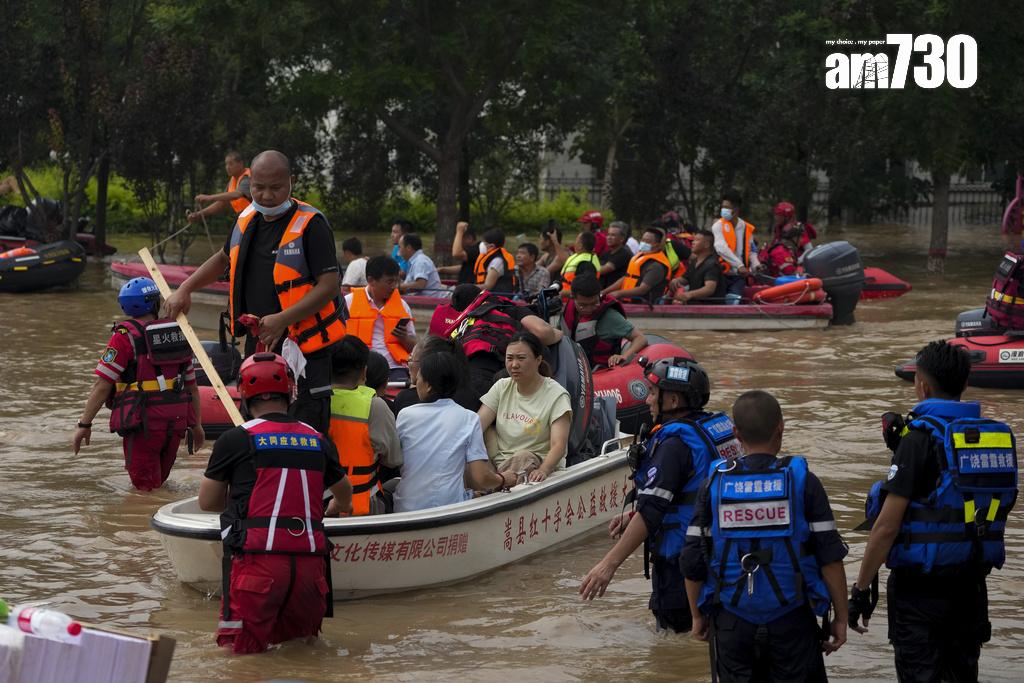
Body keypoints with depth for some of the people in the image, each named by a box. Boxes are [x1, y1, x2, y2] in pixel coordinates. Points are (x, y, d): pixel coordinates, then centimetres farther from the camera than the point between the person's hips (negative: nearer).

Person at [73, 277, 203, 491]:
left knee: (146, 489, 0)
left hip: (144, 422, -5)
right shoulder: (179, 334, 9)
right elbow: (192, 386, 16)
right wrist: (197, 425, 27)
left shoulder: (126, 336, -9)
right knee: (159, 483, 19)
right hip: (177, 422, 5)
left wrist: (84, 424, -5)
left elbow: (102, 385, -11)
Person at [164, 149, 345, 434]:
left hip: (304, 349, -7)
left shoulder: (310, 225, -12)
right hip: (257, 345, 7)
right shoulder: (246, 220, 11)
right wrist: (185, 289, 22)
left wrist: (283, 319, -25)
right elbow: (224, 258, 31)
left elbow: (330, 285, -17)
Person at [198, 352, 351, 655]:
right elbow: (345, 495, 34)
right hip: (310, 559, 4)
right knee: (302, 635, 22)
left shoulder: (235, 440, 0)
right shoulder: (318, 441, 13)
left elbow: (207, 501, 13)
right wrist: (330, 510, 58)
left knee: (237, 643, 5)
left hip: (258, 559, -4)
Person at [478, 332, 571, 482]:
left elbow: (559, 445, -18)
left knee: (524, 457, -37)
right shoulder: (501, 388, 10)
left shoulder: (556, 395, -7)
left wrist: (542, 470, -39)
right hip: (502, 465, 4)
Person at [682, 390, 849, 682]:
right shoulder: (802, 481, -5)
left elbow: (693, 561, 2)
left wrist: (698, 615, 15)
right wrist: (841, 617, 2)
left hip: (732, 623, 2)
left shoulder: (715, 483, -1)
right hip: (791, 622, -1)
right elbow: (830, 557, -6)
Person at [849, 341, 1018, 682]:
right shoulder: (998, 435, 5)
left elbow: (887, 526, -16)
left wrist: (861, 589, -9)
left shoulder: (921, 438, -14)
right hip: (972, 585, 6)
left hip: (921, 589, -6)